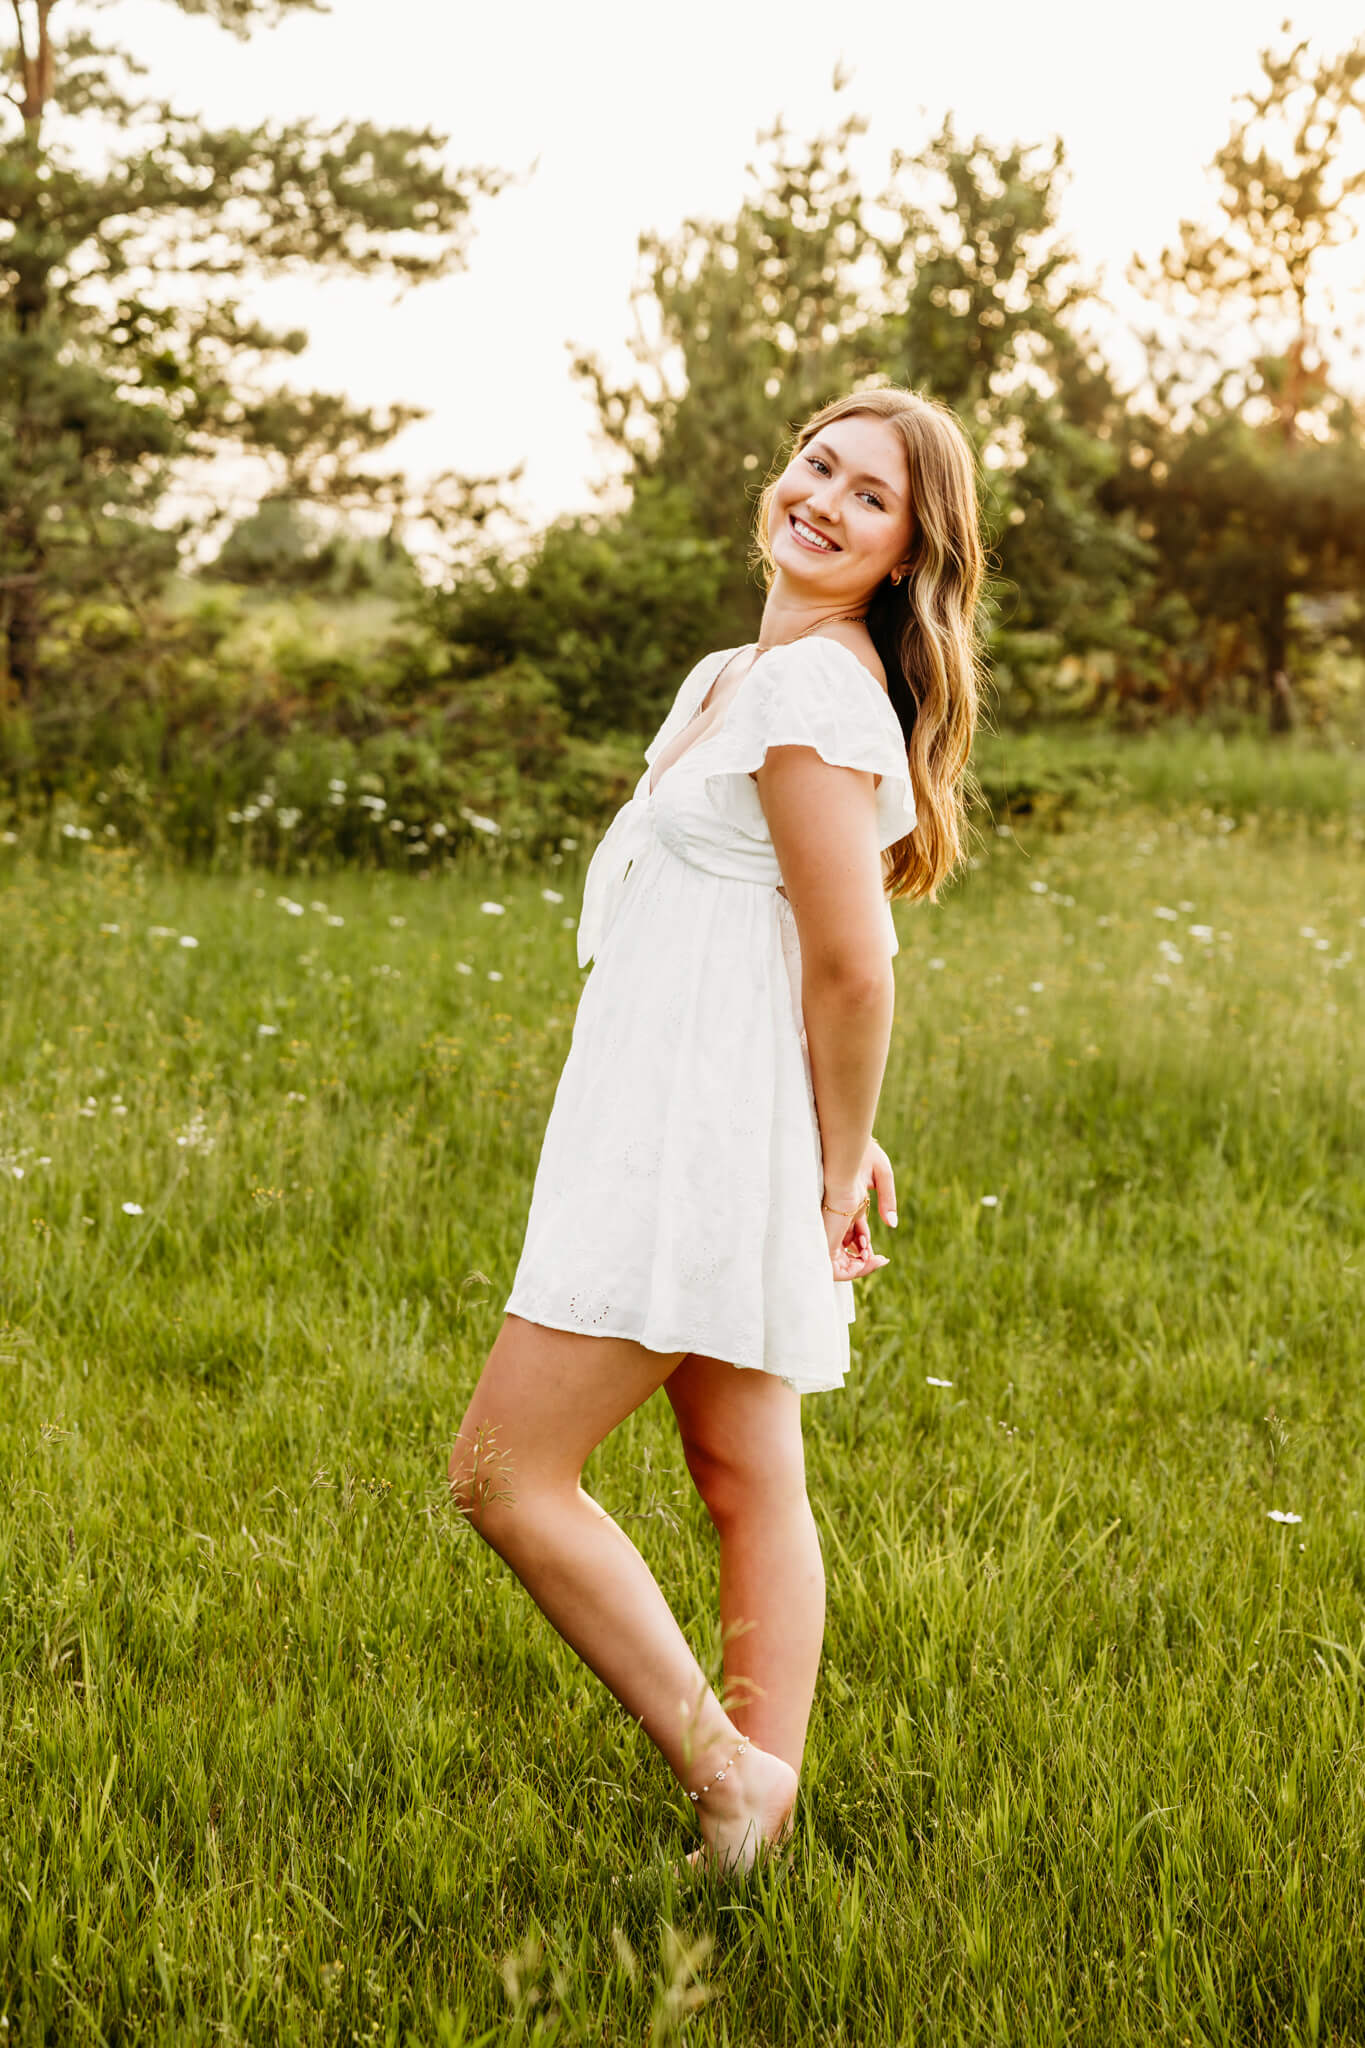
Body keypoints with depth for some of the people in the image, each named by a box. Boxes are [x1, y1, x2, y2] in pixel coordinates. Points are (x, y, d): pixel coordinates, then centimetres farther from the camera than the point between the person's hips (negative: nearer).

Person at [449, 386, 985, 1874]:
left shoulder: (813, 689, -17)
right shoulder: (731, 676, 14)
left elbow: (852, 969, -19)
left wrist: (836, 1171, -8)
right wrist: (839, 1144, 19)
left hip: (708, 1137, -10)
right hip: (674, 1127, 10)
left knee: (505, 1471, -7)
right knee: (750, 1485, 11)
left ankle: (726, 1779, -1)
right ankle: (765, 1812, 19)